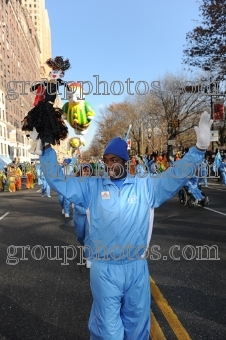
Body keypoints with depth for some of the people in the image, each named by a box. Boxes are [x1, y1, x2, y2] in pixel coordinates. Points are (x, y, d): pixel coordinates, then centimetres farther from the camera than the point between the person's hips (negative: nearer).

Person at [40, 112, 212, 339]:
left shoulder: (145, 186, -1)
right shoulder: (91, 187, -1)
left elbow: (177, 175, -5)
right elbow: (58, 181, 1)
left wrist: (199, 148, -16)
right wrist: (47, 149, -8)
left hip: (137, 267, 1)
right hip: (103, 269, -1)